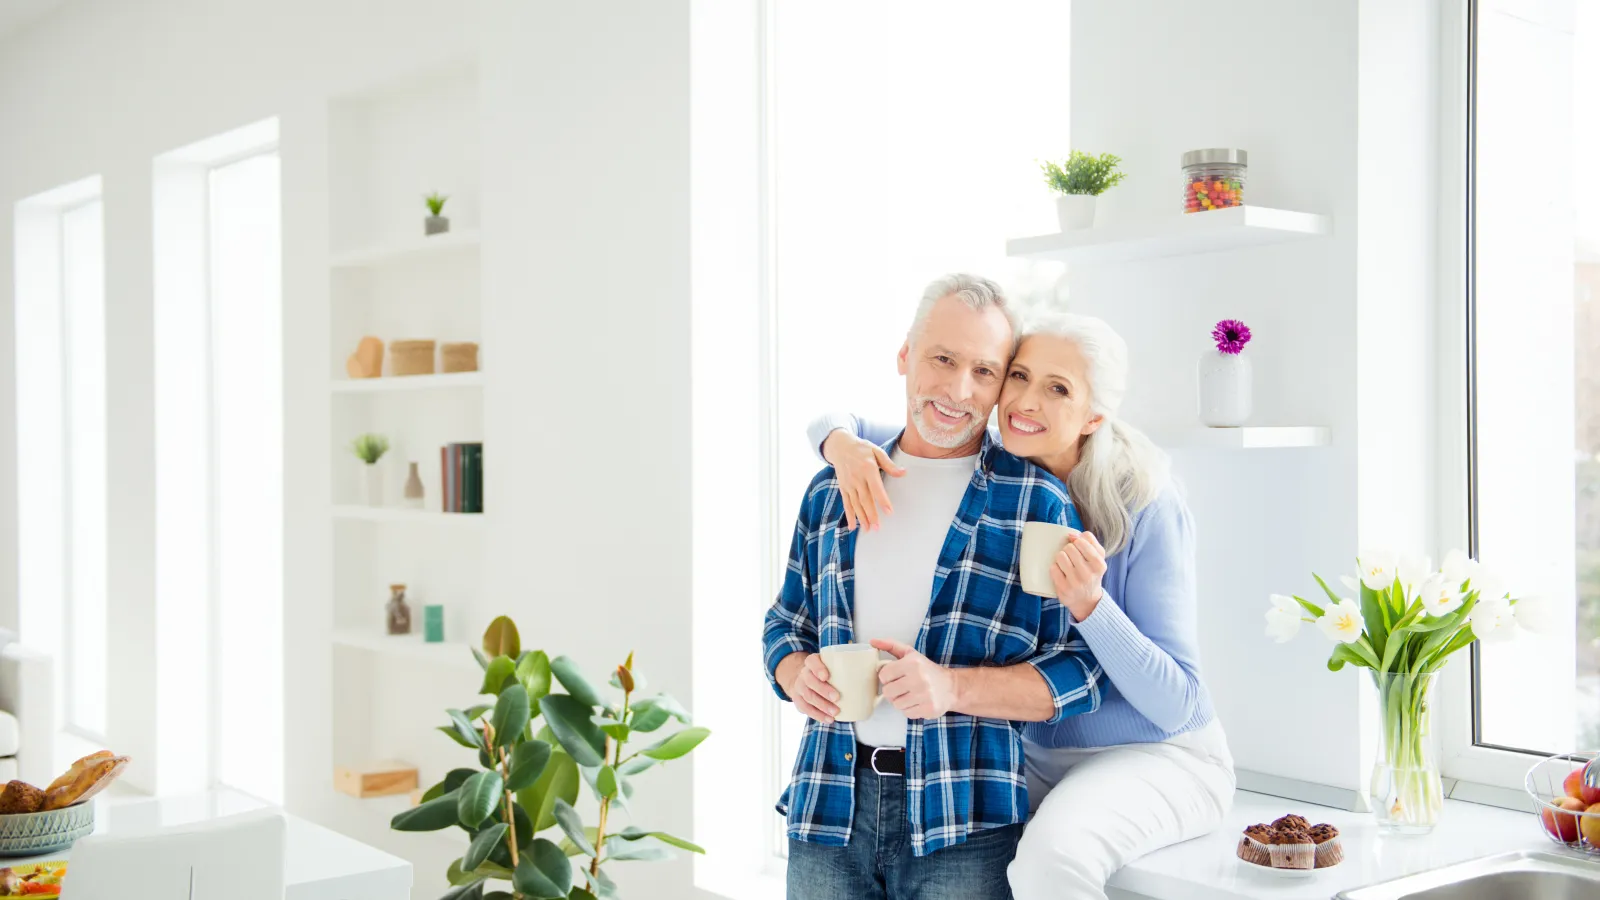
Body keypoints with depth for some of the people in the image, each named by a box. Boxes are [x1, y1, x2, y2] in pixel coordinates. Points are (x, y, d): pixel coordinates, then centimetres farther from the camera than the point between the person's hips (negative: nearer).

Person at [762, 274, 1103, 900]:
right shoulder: (831, 490, 11)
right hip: (827, 811, 3)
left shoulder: (1036, 501, -1)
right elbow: (785, 623, 20)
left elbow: (1079, 668, -5)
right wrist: (798, 675, -3)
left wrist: (954, 687, -19)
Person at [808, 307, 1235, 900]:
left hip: (1159, 757, -5)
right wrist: (843, 443, -23)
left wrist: (1088, 604, -36)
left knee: (1053, 849, -34)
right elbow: (836, 423, 2)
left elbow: (1175, 704, -20)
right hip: (1038, 757, 5)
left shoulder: (1147, 508, -19)